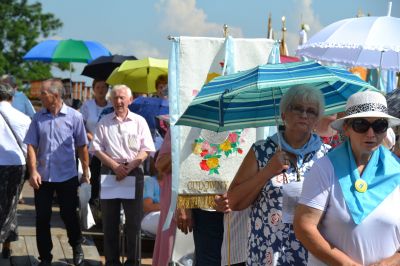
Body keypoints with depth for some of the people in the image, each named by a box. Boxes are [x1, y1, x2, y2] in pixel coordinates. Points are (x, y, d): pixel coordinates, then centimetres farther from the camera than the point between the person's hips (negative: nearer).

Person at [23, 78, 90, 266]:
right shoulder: (38, 117, 0)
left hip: (67, 176, -2)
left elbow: (82, 146, 2)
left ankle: (77, 247, 33)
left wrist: (85, 172, 4)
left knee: (69, 215, 8)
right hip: (43, 177, 2)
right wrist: (33, 171, -11)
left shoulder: (74, 117, -5)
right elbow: (31, 146, 0)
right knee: (42, 218, 5)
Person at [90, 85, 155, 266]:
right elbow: (97, 149, 3)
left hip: (134, 171, -1)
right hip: (109, 171, 1)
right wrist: (115, 166, -10)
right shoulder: (104, 122, 8)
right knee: (109, 219, 5)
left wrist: (129, 167, -12)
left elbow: (145, 150, 0)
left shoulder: (139, 121, 5)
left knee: (134, 220, 1)